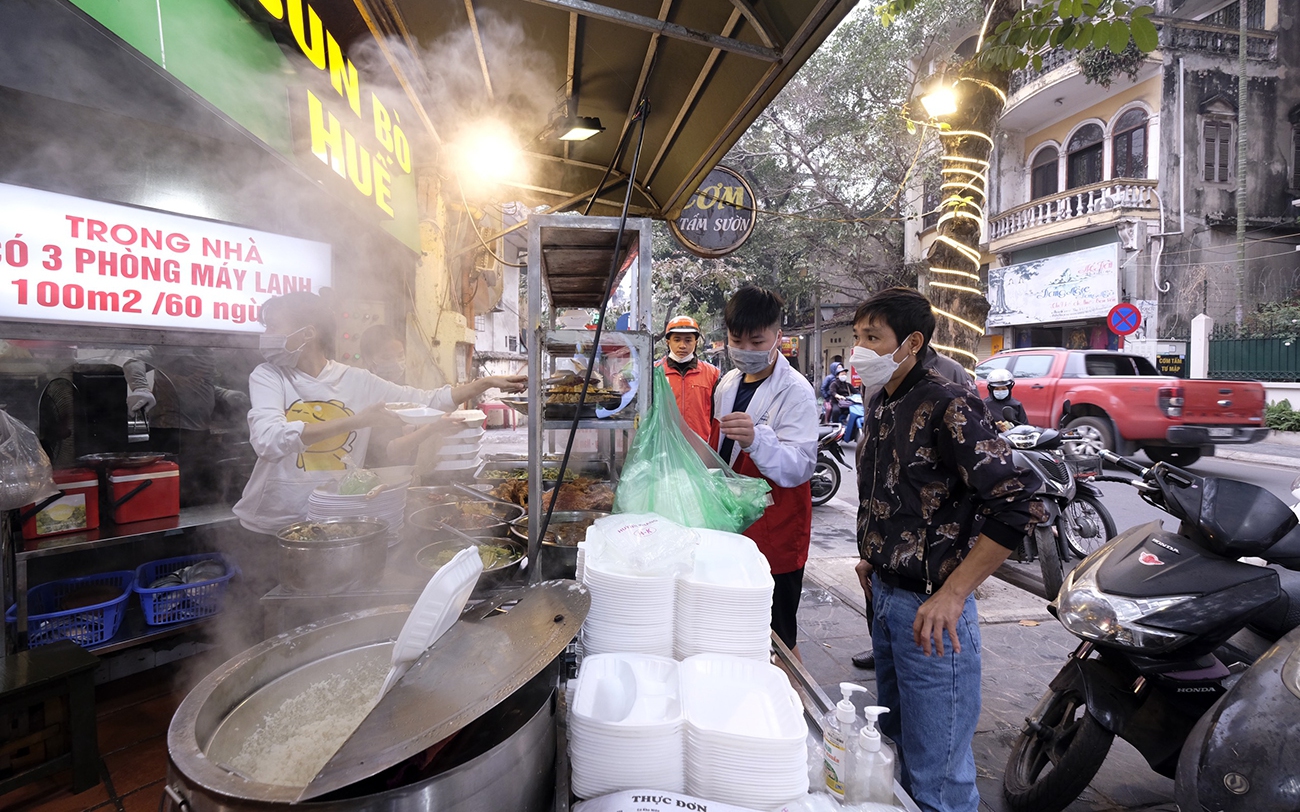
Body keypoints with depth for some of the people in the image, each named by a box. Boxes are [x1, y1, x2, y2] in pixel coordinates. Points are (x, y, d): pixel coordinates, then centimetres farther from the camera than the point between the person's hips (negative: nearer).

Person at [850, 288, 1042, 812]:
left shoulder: (947, 407, -18)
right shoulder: (881, 406, 8)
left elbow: (1018, 506, -23)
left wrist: (950, 595, -24)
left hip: (929, 607, -8)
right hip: (885, 593, 8)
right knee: (894, 740, 25)